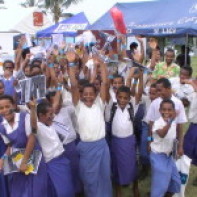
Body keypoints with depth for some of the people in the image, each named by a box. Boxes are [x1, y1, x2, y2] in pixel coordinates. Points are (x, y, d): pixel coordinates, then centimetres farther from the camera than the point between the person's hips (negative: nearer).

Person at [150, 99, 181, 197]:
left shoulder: (174, 123, -2)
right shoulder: (157, 123, -24)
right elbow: (162, 134, -47)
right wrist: (170, 121, -59)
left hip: (169, 156, 7)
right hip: (158, 156, -7)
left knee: (176, 181, 15)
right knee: (160, 183, -3)